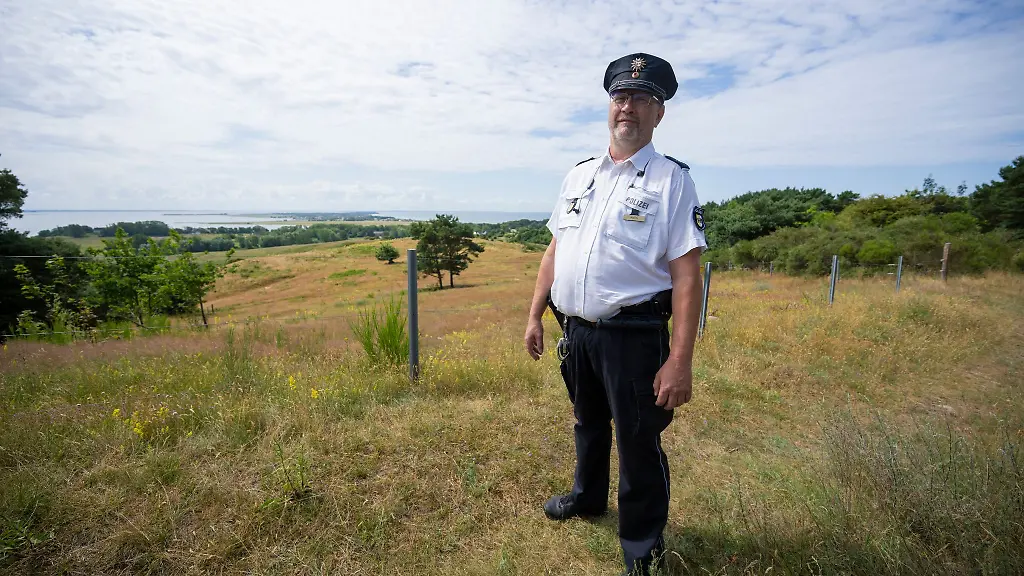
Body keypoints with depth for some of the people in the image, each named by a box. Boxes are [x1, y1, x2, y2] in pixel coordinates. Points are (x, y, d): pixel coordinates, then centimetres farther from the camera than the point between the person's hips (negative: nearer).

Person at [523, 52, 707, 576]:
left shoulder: (672, 180, -7)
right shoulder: (578, 175, 10)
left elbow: (686, 276, -13)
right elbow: (555, 252, 12)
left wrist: (680, 361, -18)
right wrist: (535, 316, 9)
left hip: (633, 335, -5)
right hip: (574, 330, 5)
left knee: (639, 444, 8)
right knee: (588, 423, 24)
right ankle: (587, 495, 51)